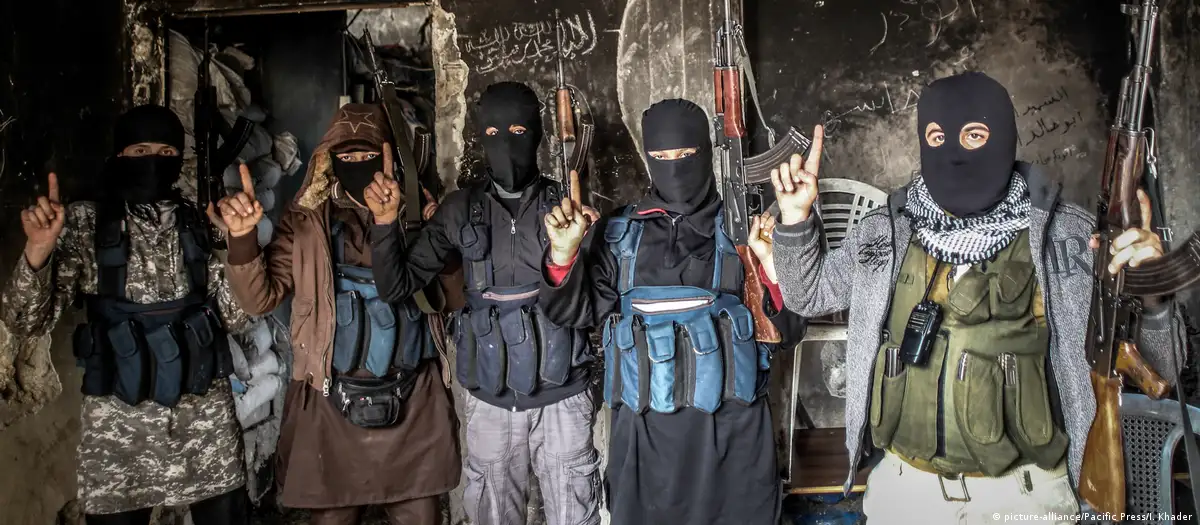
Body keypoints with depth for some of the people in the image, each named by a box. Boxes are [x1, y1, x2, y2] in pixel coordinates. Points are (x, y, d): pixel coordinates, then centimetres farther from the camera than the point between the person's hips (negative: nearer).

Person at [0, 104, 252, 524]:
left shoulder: (198, 223, 3)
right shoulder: (85, 223, -3)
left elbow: (233, 317, -1)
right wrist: (38, 249, -25)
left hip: (206, 413, 2)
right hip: (118, 420, -1)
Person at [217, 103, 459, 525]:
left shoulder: (414, 212, 4)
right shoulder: (308, 221, 1)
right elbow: (260, 299, -2)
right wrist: (242, 238, -19)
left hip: (411, 400, 1)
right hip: (333, 403, 0)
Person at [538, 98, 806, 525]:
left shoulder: (742, 227, 1)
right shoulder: (622, 233, 6)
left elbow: (787, 329, 1)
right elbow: (576, 312, 6)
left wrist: (773, 264, -16)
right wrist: (564, 252, -9)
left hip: (732, 424, -1)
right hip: (645, 426, 2)